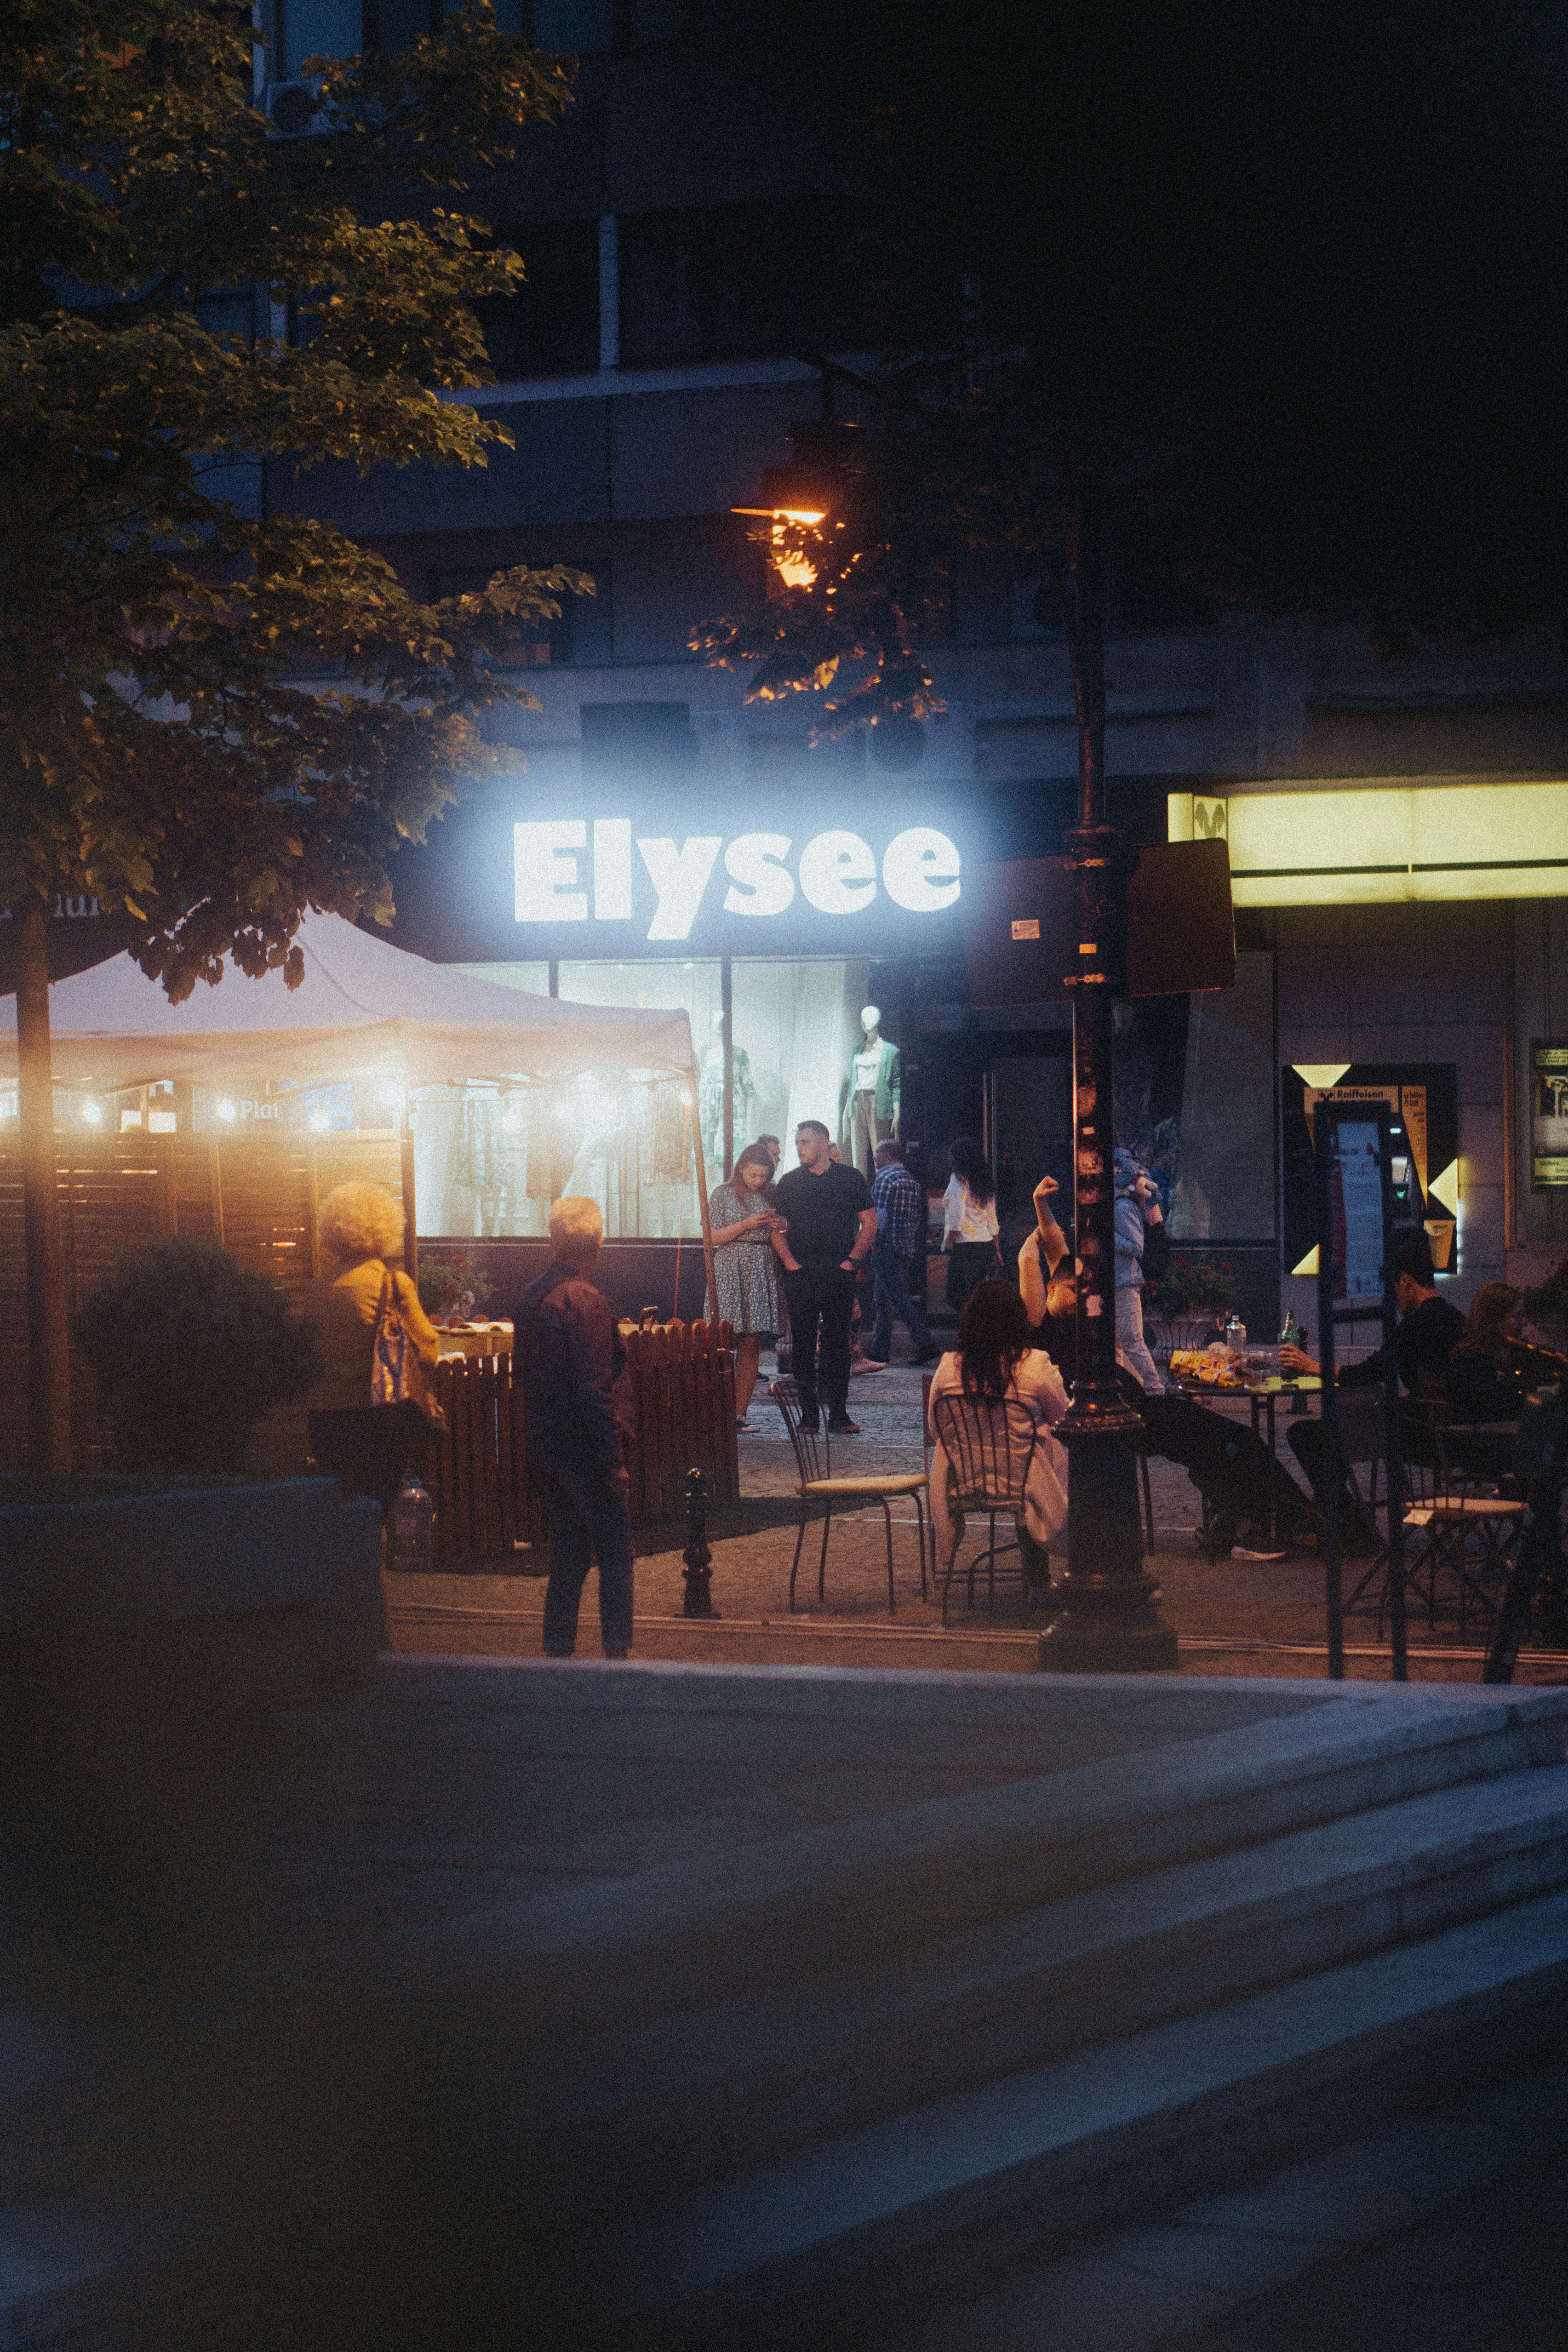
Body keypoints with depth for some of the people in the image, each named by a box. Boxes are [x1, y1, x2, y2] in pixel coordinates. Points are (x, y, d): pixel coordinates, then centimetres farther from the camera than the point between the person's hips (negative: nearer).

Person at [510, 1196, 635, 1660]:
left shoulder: (529, 1298, 7)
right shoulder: (586, 1301, -18)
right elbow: (595, 1390, -20)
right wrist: (613, 1460, -17)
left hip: (544, 1447, 8)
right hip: (583, 1448, -8)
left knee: (568, 1554, 15)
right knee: (616, 1555, 1)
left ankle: (557, 1654, 16)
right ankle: (617, 1652, 1)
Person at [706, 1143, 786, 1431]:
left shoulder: (769, 1196, 13)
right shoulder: (722, 1195, 3)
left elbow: (776, 1239, 20)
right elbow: (713, 1237, -1)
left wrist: (777, 1227, -3)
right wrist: (745, 1225, -12)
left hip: (762, 1273, 4)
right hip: (729, 1271, -4)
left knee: (752, 1344, 0)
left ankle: (740, 1411, 2)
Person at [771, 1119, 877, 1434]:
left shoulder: (850, 1178, 6)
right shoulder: (789, 1183, 10)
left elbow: (869, 1224, 7)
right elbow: (778, 1229, 12)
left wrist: (852, 1260, -3)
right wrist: (789, 1261, -3)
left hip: (839, 1275, -2)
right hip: (800, 1275, 2)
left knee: (838, 1343, -1)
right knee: (803, 1345, 0)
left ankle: (839, 1414, 2)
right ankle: (809, 1413, 5)